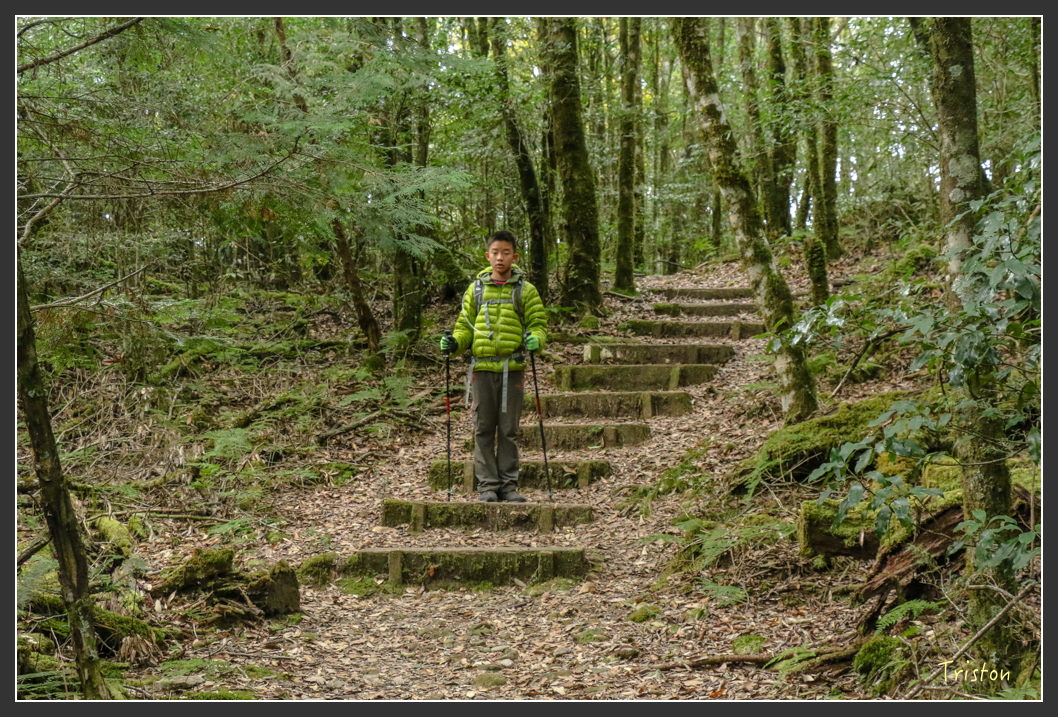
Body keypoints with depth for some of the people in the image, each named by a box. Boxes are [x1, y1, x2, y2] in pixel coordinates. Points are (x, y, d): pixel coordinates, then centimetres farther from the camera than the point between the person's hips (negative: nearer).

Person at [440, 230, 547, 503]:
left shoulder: (525, 290, 6)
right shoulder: (475, 289, 11)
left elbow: (538, 324, 6)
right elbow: (466, 326, 15)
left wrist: (535, 339, -16)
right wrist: (455, 342, -5)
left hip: (512, 368, -1)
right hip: (482, 367, 1)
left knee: (509, 429, 4)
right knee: (484, 429, 2)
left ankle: (508, 484, 10)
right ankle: (488, 484, 7)